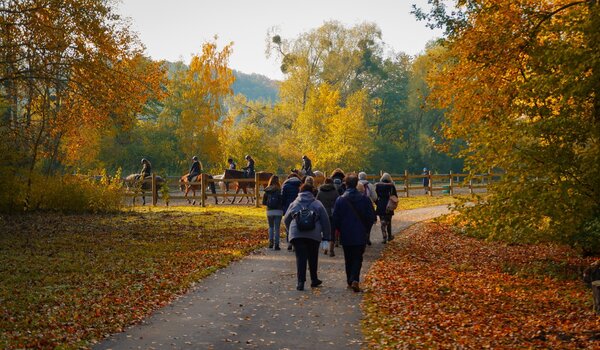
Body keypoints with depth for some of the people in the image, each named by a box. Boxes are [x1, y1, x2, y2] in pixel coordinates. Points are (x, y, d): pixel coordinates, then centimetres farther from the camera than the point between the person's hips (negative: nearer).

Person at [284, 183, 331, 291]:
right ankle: (314, 280, 27)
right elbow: (325, 220, 4)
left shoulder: (294, 204, 11)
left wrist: (291, 231, 31)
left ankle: (301, 282, -12)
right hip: (314, 235, 0)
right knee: (313, 258, 16)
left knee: (300, 258, -1)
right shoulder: (317, 204, 6)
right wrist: (326, 235, 9)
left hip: (296, 235, 0)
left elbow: (286, 220, 18)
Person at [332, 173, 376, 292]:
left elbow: (335, 219, -4)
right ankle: (355, 280, -15)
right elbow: (371, 217, -1)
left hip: (346, 235, 0)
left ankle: (350, 281, 18)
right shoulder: (364, 199, -5)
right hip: (360, 236, 0)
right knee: (358, 258, 3)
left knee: (348, 259, 14)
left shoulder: (340, 200, -8)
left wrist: (340, 230, 13)